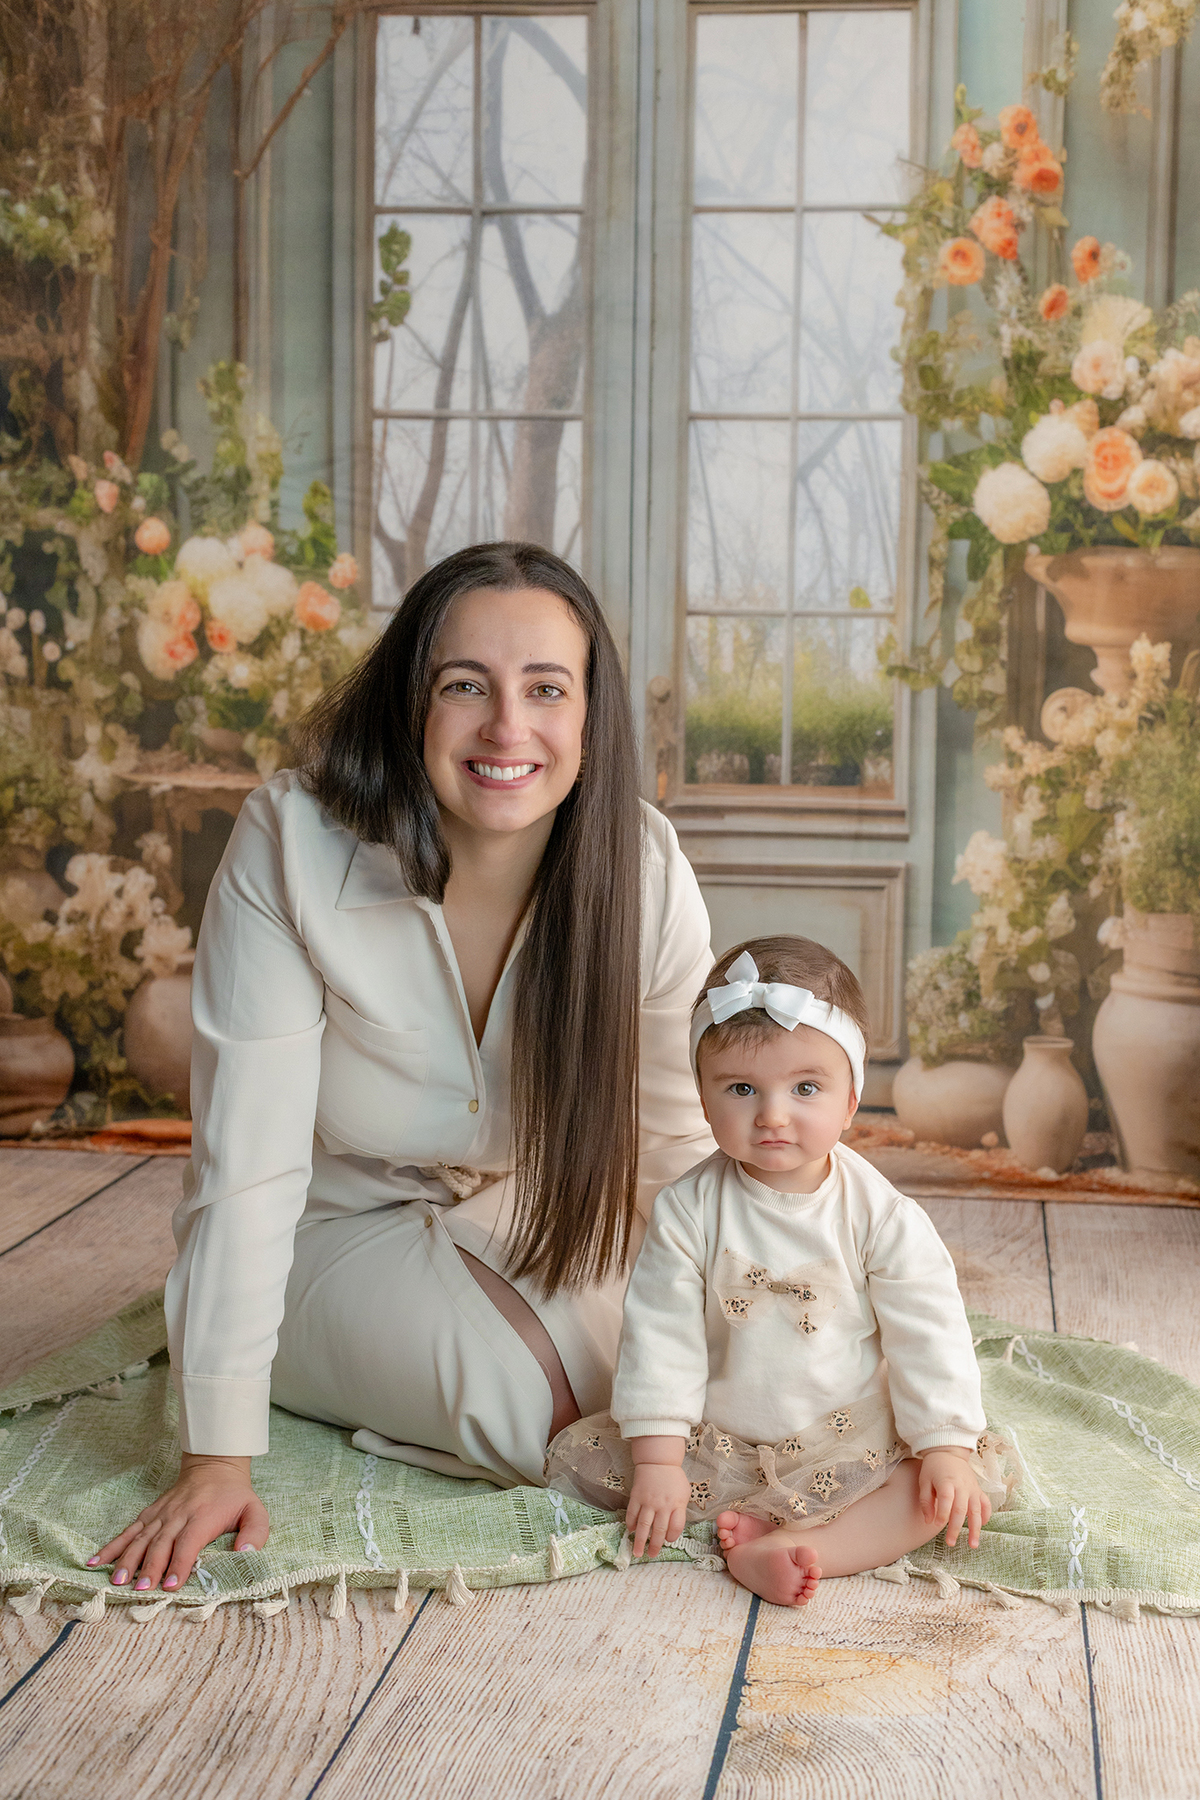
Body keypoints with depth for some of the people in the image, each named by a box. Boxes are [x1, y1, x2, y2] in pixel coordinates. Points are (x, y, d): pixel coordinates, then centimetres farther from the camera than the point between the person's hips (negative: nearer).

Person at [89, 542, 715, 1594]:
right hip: (342, 1230, -4)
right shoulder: (290, 845, -28)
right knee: (542, 1403, -24)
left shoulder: (644, 870, -19)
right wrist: (218, 1457, -26)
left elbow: (673, 1140, -3)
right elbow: (246, 1162, -26)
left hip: (539, 1215, 4)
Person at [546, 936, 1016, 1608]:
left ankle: (802, 1545, -26)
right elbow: (661, 1332, -11)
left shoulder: (880, 1214, -12)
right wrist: (658, 1459, -15)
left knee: (984, 1474, -21)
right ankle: (744, 1521, -15)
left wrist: (946, 1447, -16)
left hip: (854, 1444, 0)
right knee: (575, 1458, -13)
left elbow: (927, 1335, -9)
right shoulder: (688, 1210, -11)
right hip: (717, 1442, 0)